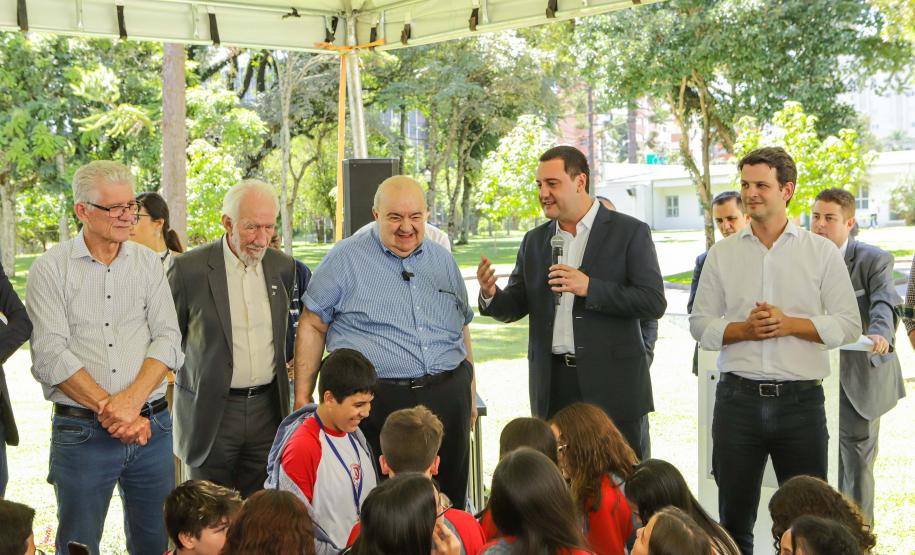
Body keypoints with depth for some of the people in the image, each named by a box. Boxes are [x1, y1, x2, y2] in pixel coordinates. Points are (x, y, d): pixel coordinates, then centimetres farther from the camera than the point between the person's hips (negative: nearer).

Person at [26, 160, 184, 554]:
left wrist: (132, 399, -15)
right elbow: (51, 356, -9)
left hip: (151, 426, 3)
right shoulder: (51, 268, -2)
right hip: (81, 432, -3)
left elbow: (167, 338, 1)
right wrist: (110, 411, -15)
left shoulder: (147, 262, 9)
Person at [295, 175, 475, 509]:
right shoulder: (345, 259, 1)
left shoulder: (443, 261, 15)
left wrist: (470, 395, 20)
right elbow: (313, 325, 1)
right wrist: (303, 397, -3)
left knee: (450, 501, 7)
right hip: (377, 402, -4)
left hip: (447, 398, 4)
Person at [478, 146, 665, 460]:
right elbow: (514, 307, 13)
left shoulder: (629, 232, -2)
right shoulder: (535, 241, 12)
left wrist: (590, 288, -20)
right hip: (553, 385, 4)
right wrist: (491, 295, -10)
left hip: (612, 386, -4)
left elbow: (654, 303, -10)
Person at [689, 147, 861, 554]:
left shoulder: (822, 252, 3)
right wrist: (743, 329, -12)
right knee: (734, 517, 10)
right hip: (738, 397, 2)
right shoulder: (722, 254, 8)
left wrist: (789, 324, -13)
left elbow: (848, 324, -1)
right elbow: (700, 324, 6)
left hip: (801, 399, -1)